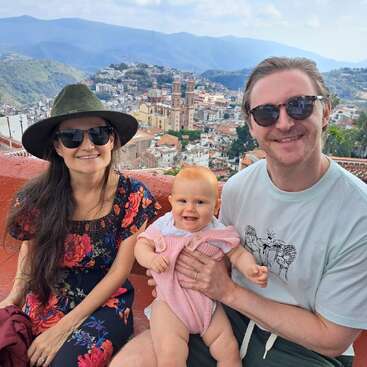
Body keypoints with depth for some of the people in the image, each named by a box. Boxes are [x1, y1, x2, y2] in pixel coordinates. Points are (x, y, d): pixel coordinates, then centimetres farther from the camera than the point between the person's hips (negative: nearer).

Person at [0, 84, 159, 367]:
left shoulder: (133, 196, -16)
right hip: (43, 306, 3)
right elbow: (31, 245, 8)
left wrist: (65, 327, -14)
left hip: (104, 305, -2)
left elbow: (120, 271, -13)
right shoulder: (36, 197, -12)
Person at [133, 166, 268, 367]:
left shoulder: (218, 233, -7)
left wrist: (250, 268, -23)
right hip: (170, 304, -1)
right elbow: (141, 245, -2)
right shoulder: (162, 226, -4)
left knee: (230, 351, 4)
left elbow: (239, 254, -2)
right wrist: (151, 258, -24)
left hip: (208, 304, 1)